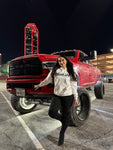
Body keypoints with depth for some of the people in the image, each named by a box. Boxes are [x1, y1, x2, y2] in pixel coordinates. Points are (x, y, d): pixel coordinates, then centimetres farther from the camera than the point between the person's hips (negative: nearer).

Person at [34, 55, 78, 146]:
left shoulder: (70, 72, 4)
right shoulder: (55, 71, 3)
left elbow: (74, 85, 5)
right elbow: (47, 80, 14)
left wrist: (75, 97, 2)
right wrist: (39, 85, 21)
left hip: (68, 96, 0)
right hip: (57, 96, 1)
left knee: (66, 115, 6)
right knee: (52, 112, -16)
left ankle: (62, 134, 30)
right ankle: (62, 119, 18)